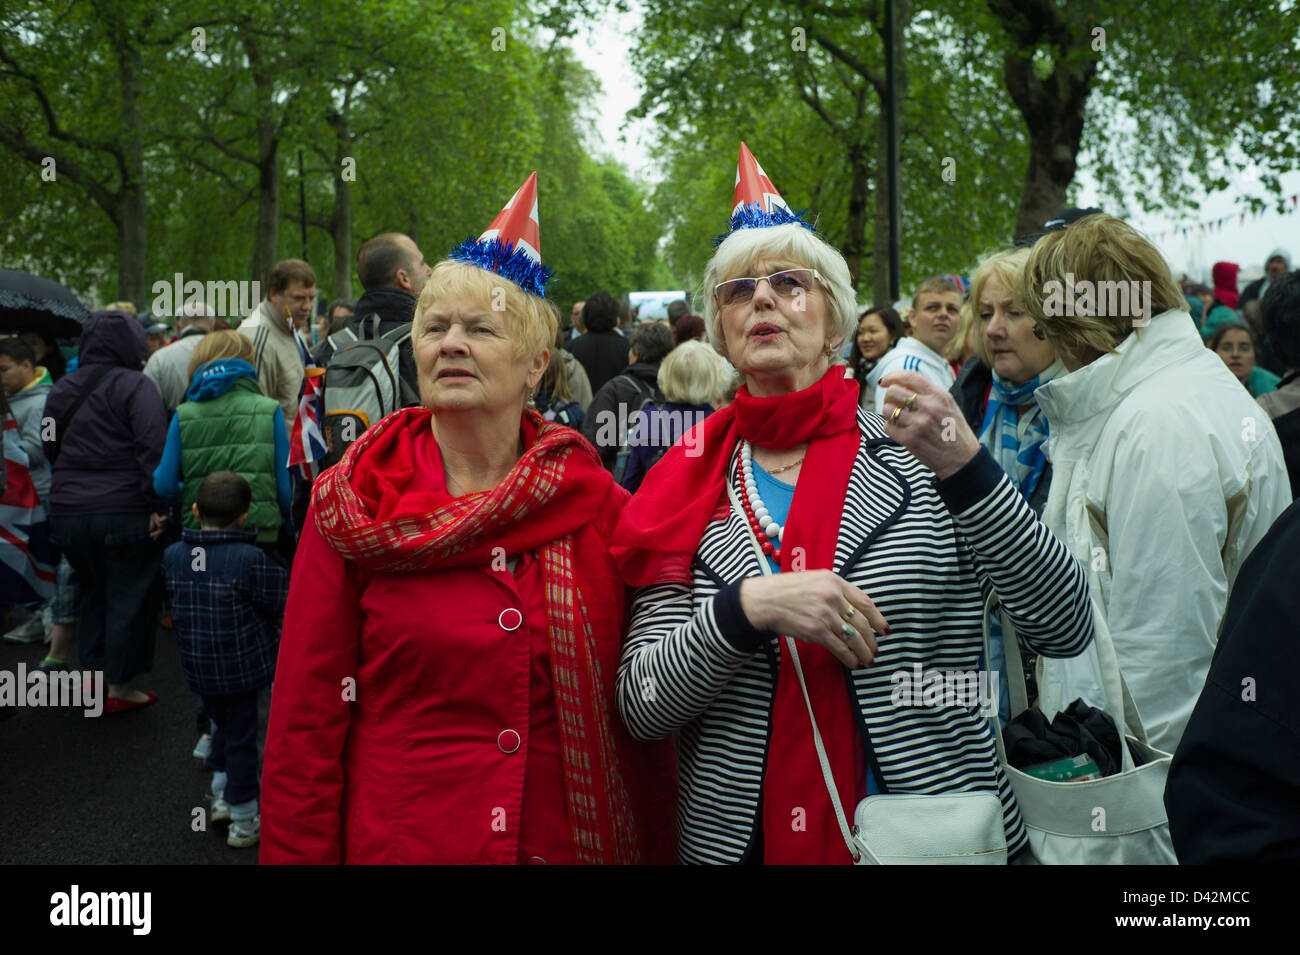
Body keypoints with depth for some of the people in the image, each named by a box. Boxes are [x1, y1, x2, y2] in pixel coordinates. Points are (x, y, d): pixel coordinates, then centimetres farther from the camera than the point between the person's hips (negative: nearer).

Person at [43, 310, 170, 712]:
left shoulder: (61, 389, 12)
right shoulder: (135, 386, -9)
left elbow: (51, 449, 20)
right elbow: (153, 448, -18)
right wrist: (158, 505, -17)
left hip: (68, 510, 6)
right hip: (125, 510, -6)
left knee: (92, 593, 20)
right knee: (131, 598, 5)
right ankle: (120, 687, 10)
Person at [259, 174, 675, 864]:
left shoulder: (595, 503, -3)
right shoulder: (352, 506, -5)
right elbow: (304, 724, -5)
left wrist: (657, 851, 0)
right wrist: (299, 854, -8)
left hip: (580, 841, 2)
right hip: (399, 841, -1)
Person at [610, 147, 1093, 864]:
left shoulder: (915, 454, -5)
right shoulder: (694, 485, -1)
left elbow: (1066, 629, -11)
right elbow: (640, 706, -7)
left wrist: (963, 466, -22)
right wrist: (748, 605, -23)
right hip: (741, 836, 1)